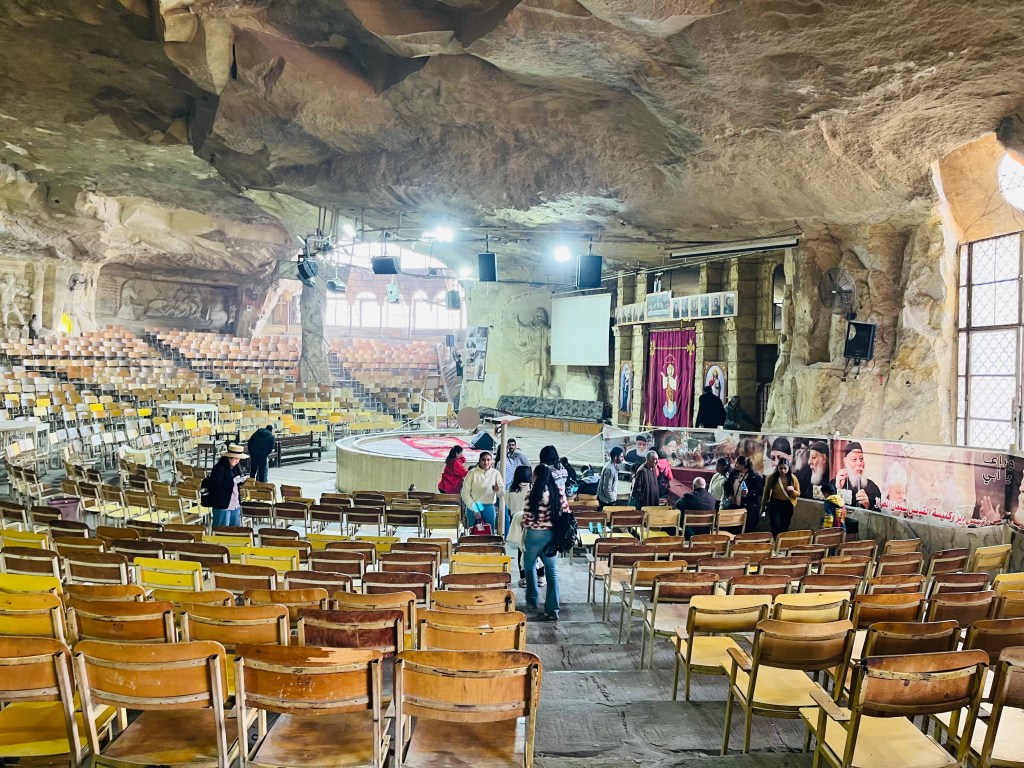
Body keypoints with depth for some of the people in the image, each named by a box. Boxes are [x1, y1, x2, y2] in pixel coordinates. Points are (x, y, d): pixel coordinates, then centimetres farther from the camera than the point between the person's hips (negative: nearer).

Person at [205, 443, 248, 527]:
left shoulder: (236, 467, 8)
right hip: (222, 505, -8)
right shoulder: (219, 468, -15)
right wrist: (233, 481, -27)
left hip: (236, 505, 8)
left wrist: (242, 480, -4)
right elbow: (217, 484, -24)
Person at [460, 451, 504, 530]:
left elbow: (502, 493, -3)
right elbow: (465, 492, -4)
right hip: (473, 508, -1)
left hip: (489, 508, 2)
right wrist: (473, 508, -9)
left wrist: (498, 490, -26)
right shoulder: (472, 473, -4)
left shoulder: (495, 473, 1)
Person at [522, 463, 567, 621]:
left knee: (530, 565, 22)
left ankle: (532, 600, 32)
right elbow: (566, 514, 1)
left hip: (535, 534, -3)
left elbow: (527, 519, -11)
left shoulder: (533, 495, -15)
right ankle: (553, 610, 4)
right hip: (552, 535, 3)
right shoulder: (559, 493, -3)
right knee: (552, 571, 6)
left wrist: (523, 536, 4)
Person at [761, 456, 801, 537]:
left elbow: (798, 494, 2)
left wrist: (792, 490, -21)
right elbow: (766, 492, 4)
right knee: (776, 527, -15)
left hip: (788, 505, 2)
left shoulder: (793, 478, -5)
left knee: (784, 528, 11)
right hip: (774, 504, -2)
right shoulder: (771, 477, -8)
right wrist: (763, 506, 10)